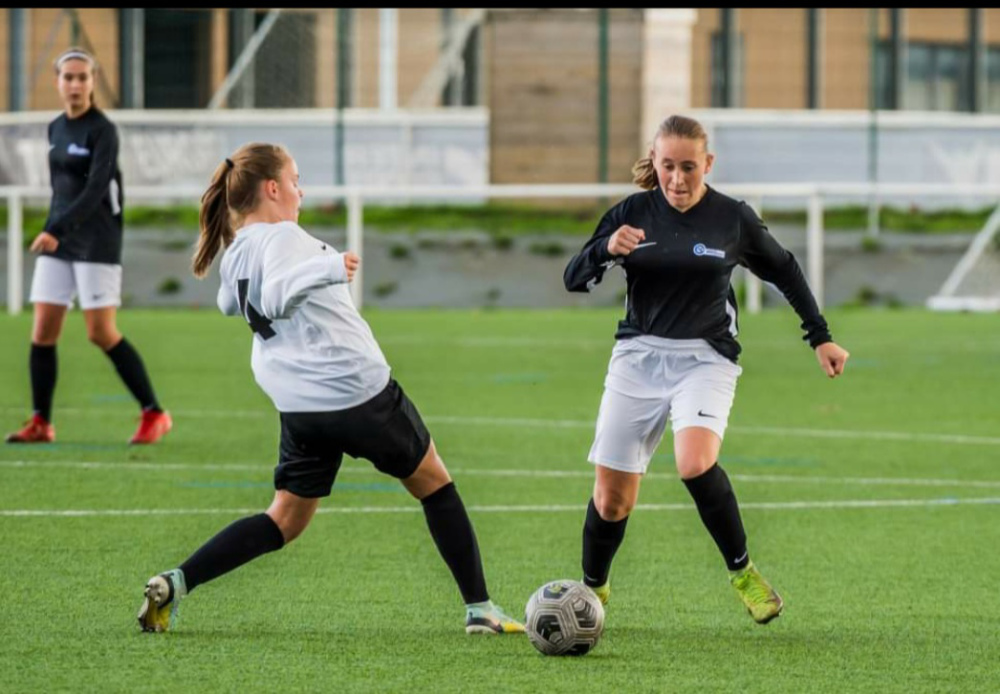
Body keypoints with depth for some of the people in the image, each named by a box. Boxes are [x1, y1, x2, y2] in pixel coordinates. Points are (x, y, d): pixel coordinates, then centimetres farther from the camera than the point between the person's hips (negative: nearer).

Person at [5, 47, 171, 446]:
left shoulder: (102, 131, -11)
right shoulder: (56, 129, 11)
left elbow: (95, 190, -20)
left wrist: (57, 231, -28)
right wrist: (54, 231, 18)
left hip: (96, 242, -7)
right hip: (58, 241, 7)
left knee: (101, 333, -9)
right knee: (43, 330, 0)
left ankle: (154, 415, 0)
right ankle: (40, 424, 6)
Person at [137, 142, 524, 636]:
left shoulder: (235, 254, 8)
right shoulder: (282, 237, -15)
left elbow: (230, 304, 29)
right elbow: (275, 297, -33)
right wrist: (326, 268, -47)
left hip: (300, 409, 7)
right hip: (362, 391, -7)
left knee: (285, 521, 12)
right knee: (434, 484, 13)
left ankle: (176, 582, -6)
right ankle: (480, 609, 16)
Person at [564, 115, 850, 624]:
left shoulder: (733, 219, -3)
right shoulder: (633, 213, 0)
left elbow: (784, 271, 12)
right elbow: (574, 280, -1)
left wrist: (820, 337, 12)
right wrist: (606, 249, -22)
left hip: (705, 358, -2)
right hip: (638, 357, 2)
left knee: (695, 463, -31)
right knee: (611, 500, 2)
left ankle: (742, 572, -12)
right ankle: (593, 592, 28)